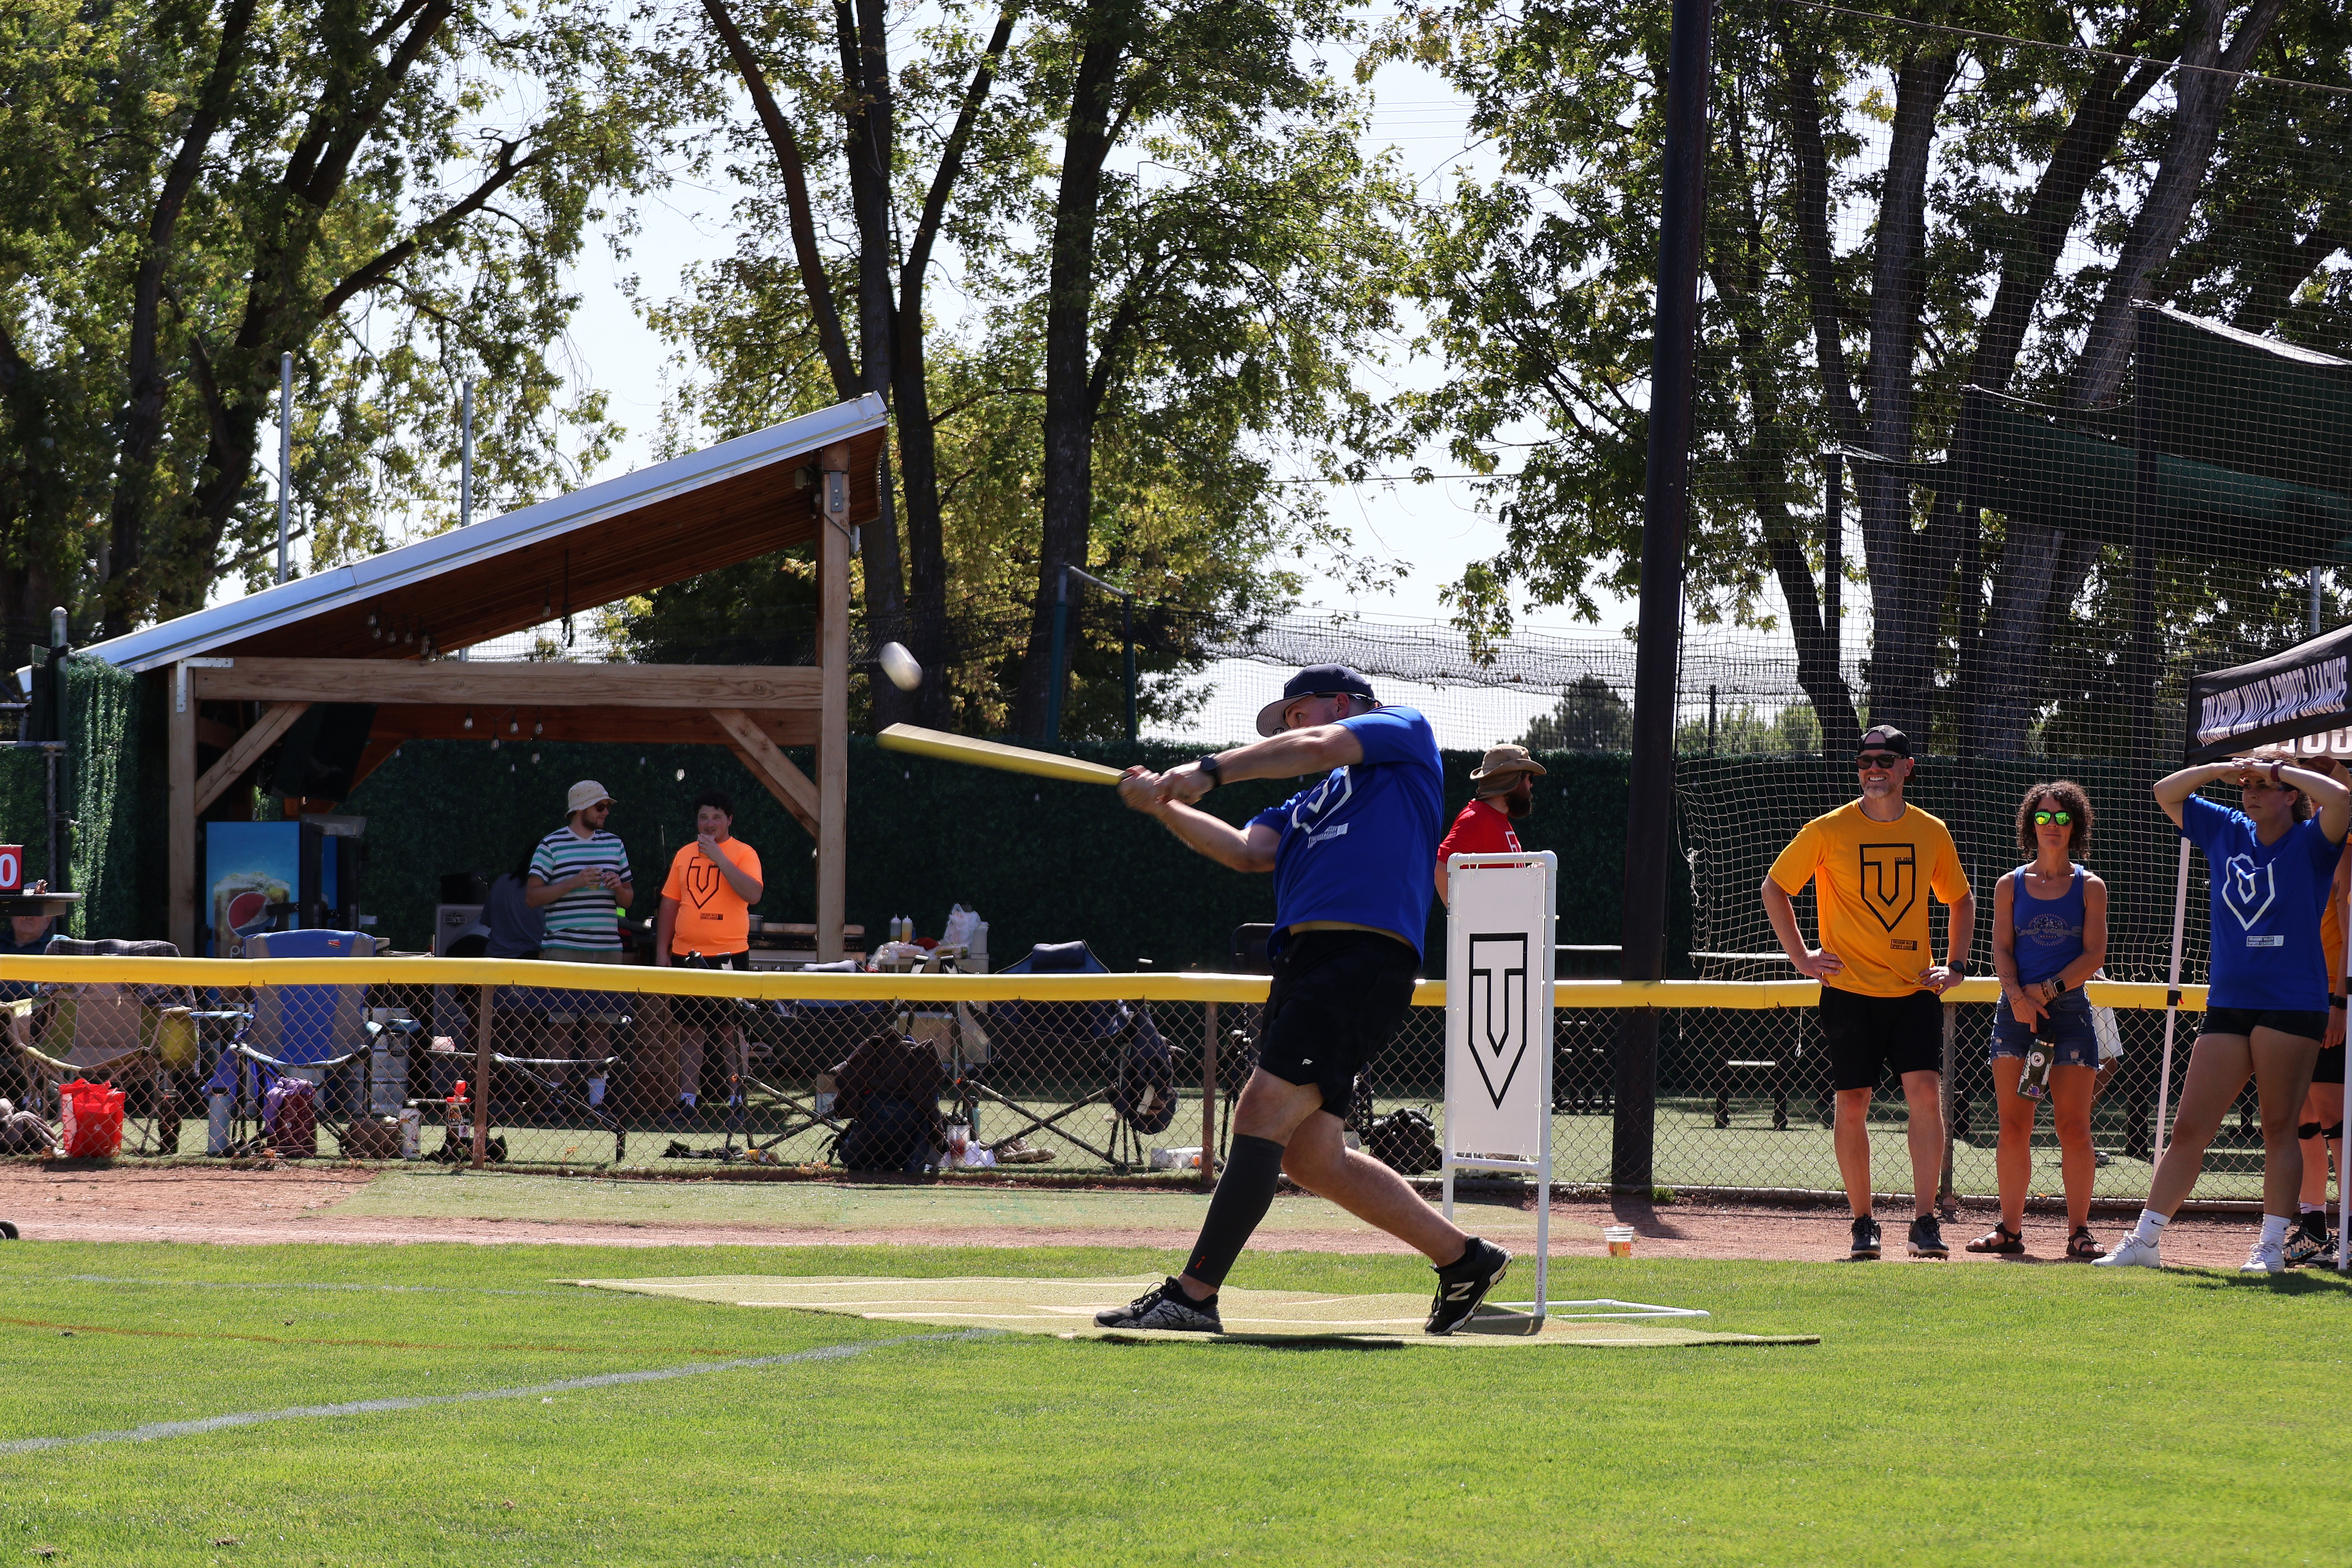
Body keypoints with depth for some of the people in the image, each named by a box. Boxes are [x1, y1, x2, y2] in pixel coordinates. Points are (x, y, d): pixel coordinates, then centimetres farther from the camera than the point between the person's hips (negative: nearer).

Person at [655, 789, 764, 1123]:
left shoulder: (743, 854, -1)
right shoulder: (684, 855, 13)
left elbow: (753, 894, -17)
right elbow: (670, 904, 16)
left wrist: (719, 857, -19)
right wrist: (661, 952, 10)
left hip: (729, 953, -4)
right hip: (687, 954, 4)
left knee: (733, 1026, -2)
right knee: (689, 1027, 7)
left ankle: (735, 1096, 4)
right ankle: (687, 1096, 11)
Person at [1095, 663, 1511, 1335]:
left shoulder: (1406, 731, 13)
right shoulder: (1306, 806, 31)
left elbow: (1317, 748, -4)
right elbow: (1247, 851, 13)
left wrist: (1211, 771, -10)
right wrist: (1166, 808, 1)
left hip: (1365, 957, -9)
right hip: (1305, 963, 9)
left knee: (1265, 1109, -18)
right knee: (1311, 1157, 5)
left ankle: (1194, 1293, -22)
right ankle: (1463, 1260, 18)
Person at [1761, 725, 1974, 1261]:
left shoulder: (1931, 833, 6)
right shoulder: (1829, 831, -2)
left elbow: (1961, 899, 21)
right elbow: (1775, 888, 8)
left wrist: (1955, 964, 9)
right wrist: (1801, 957, 2)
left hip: (1916, 993, 1)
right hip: (1850, 991, -1)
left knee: (1926, 1092, -13)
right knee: (1852, 1104, 0)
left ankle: (1925, 1222, -11)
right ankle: (1862, 1223, 11)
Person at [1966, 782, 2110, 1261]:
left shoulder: (2090, 888, 6)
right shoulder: (2010, 886, 10)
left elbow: (2094, 955, -1)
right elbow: (2002, 949, 3)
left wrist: (2047, 991, -12)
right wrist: (2017, 995, -14)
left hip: (2069, 1010, -2)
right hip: (2017, 1010, 2)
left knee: (2073, 1126, -6)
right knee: (2013, 1128, 0)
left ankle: (2079, 1231, -2)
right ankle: (2010, 1229, 6)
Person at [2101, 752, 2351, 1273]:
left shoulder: (2310, 843, -1)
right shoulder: (2227, 834, 13)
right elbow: (2167, 792, 22)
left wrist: (2278, 769, -10)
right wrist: (2224, 768, 7)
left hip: (2292, 1005, -5)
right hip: (2228, 1006, 5)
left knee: (2279, 1127, -1)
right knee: (2189, 1129, 3)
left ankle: (2272, 1246, 4)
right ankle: (2145, 1241, 4)